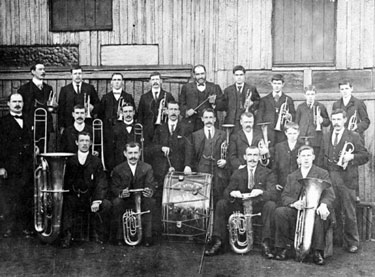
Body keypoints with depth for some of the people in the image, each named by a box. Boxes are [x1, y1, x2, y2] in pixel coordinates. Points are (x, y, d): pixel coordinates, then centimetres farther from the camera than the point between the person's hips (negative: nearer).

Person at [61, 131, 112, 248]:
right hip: (73, 198, 0)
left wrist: (97, 201, -15)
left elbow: (101, 183, 1)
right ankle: (66, 236, -18)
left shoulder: (96, 161, 9)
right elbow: (64, 181, 6)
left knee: (106, 205, -25)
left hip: (90, 198, 0)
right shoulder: (69, 161, 10)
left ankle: (99, 235, -7)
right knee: (65, 205, -31)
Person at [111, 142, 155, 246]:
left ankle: (148, 236, -21)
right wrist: (121, 193, -30)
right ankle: (118, 236, -18)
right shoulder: (118, 169, 2)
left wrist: (150, 192, -31)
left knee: (151, 202, -31)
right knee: (116, 202, -32)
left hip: (142, 201, 0)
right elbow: (114, 188, -5)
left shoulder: (147, 168, 4)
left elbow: (151, 185, -5)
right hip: (125, 200, 0)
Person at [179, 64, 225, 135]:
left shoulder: (215, 87, 13)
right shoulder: (186, 87, 14)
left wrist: (214, 103, -11)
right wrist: (186, 111, -9)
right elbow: (181, 104, 9)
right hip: (191, 124, 0)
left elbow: (223, 106, 7)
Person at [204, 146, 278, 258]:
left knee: (271, 205, -33)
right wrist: (232, 193, -26)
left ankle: (266, 243, -27)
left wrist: (261, 192, -36)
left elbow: (273, 194, -13)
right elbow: (226, 192, 0)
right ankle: (218, 241, -15)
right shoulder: (237, 174, 8)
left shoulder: (267, 173, 0)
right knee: (221, 204, -19)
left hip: (259, 206, -2)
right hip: (240, 206, 2)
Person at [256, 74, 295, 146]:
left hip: (283, 134, 1)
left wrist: (289, 116, -8)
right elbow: (259, 118, 7)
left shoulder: (288, 99, 13)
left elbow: (294, 115, 15)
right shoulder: (264, 100, 11)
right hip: (268, 134, 0)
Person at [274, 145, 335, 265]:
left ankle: (318, 252, -24)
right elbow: (285, 196, 8)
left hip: (315, 209, -2)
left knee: (321, 215, -37)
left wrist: (323, 205, -26)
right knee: (279, 211, -26)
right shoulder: (291, 176, 19)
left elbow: (329, 194, -2)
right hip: (296, 210, 2)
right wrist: (294, 203, -17)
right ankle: (283, 247, -15)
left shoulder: (323, 174, 11)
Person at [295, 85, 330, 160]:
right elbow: (296, 123, 14)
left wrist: (322, 120, -10)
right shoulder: (300, 107, 9)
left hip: (316, 140, -1)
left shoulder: (320, 106, 6)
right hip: (302, 139, 1)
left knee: (314, 162, -1)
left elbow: (328, 122, 11)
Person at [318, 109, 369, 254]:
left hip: (347, 180, -3)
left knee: (349, 213, 0)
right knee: (332, 211, 7)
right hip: (329, 179, 4)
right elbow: (321, 158, 15)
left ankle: (352, 243, 11)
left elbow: (365, 156, 1)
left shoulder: (354, 137, 3)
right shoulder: (325, 137, 15)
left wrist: (352, 157, -17)